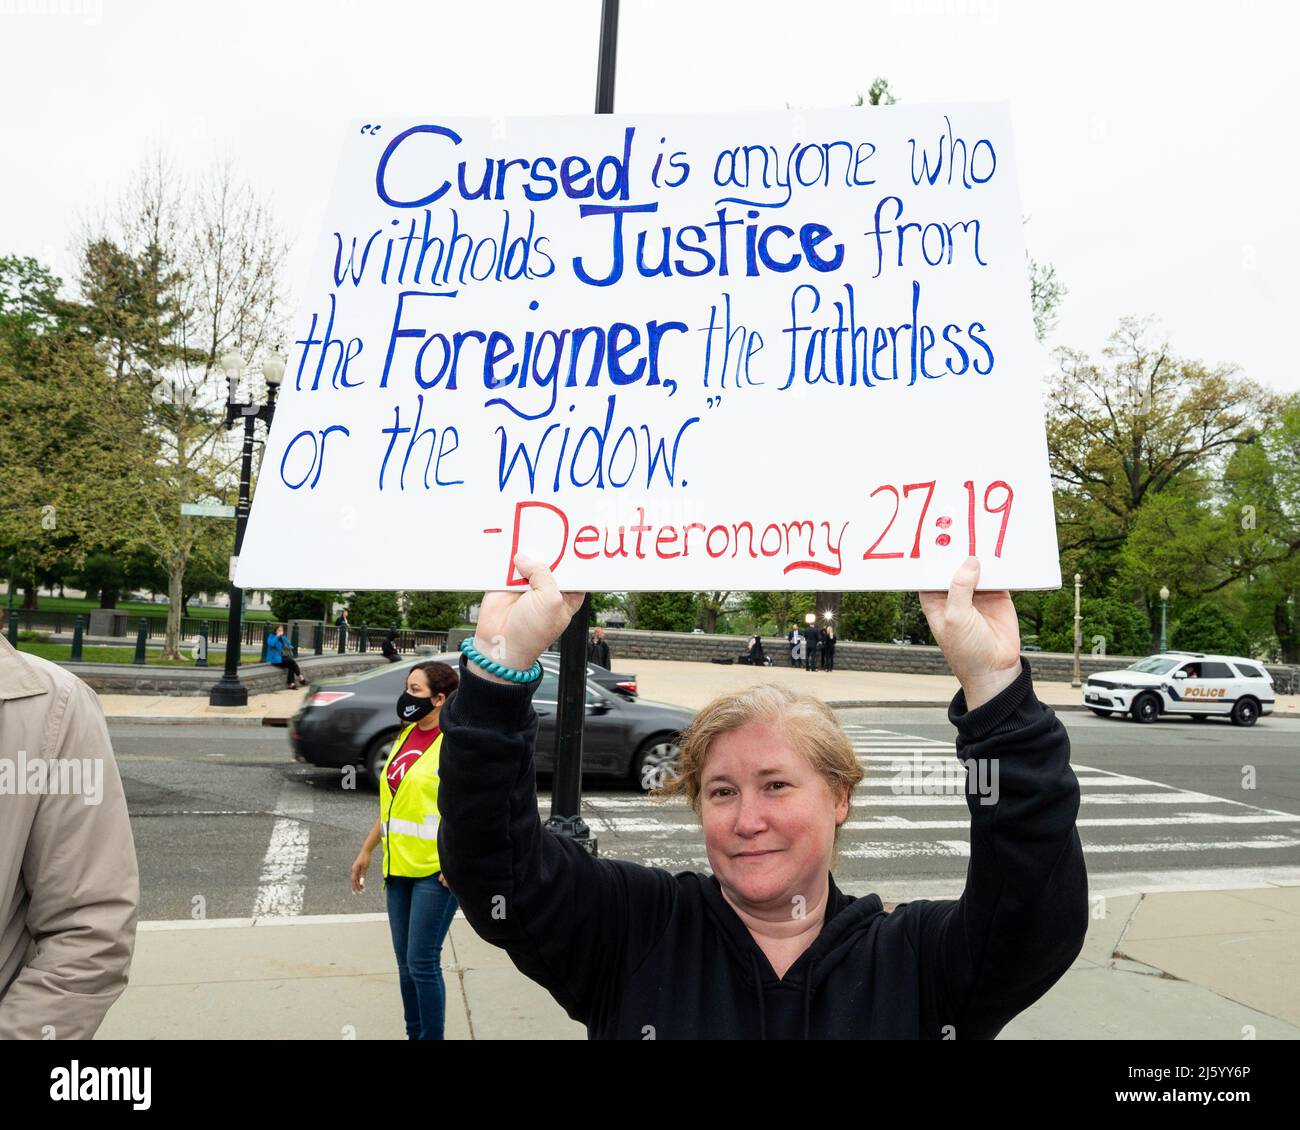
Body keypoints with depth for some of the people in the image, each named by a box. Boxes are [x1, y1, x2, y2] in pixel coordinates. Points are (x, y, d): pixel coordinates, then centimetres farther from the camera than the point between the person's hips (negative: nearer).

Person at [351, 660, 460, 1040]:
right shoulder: (406, 735, 10)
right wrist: (366, 851, 18)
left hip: (436, 870, -7)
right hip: (400, 865, 8)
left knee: (422, 962, -3)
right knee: (405, 960, 14)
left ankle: (431, 1036, 13)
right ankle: (413, 1033, 28)